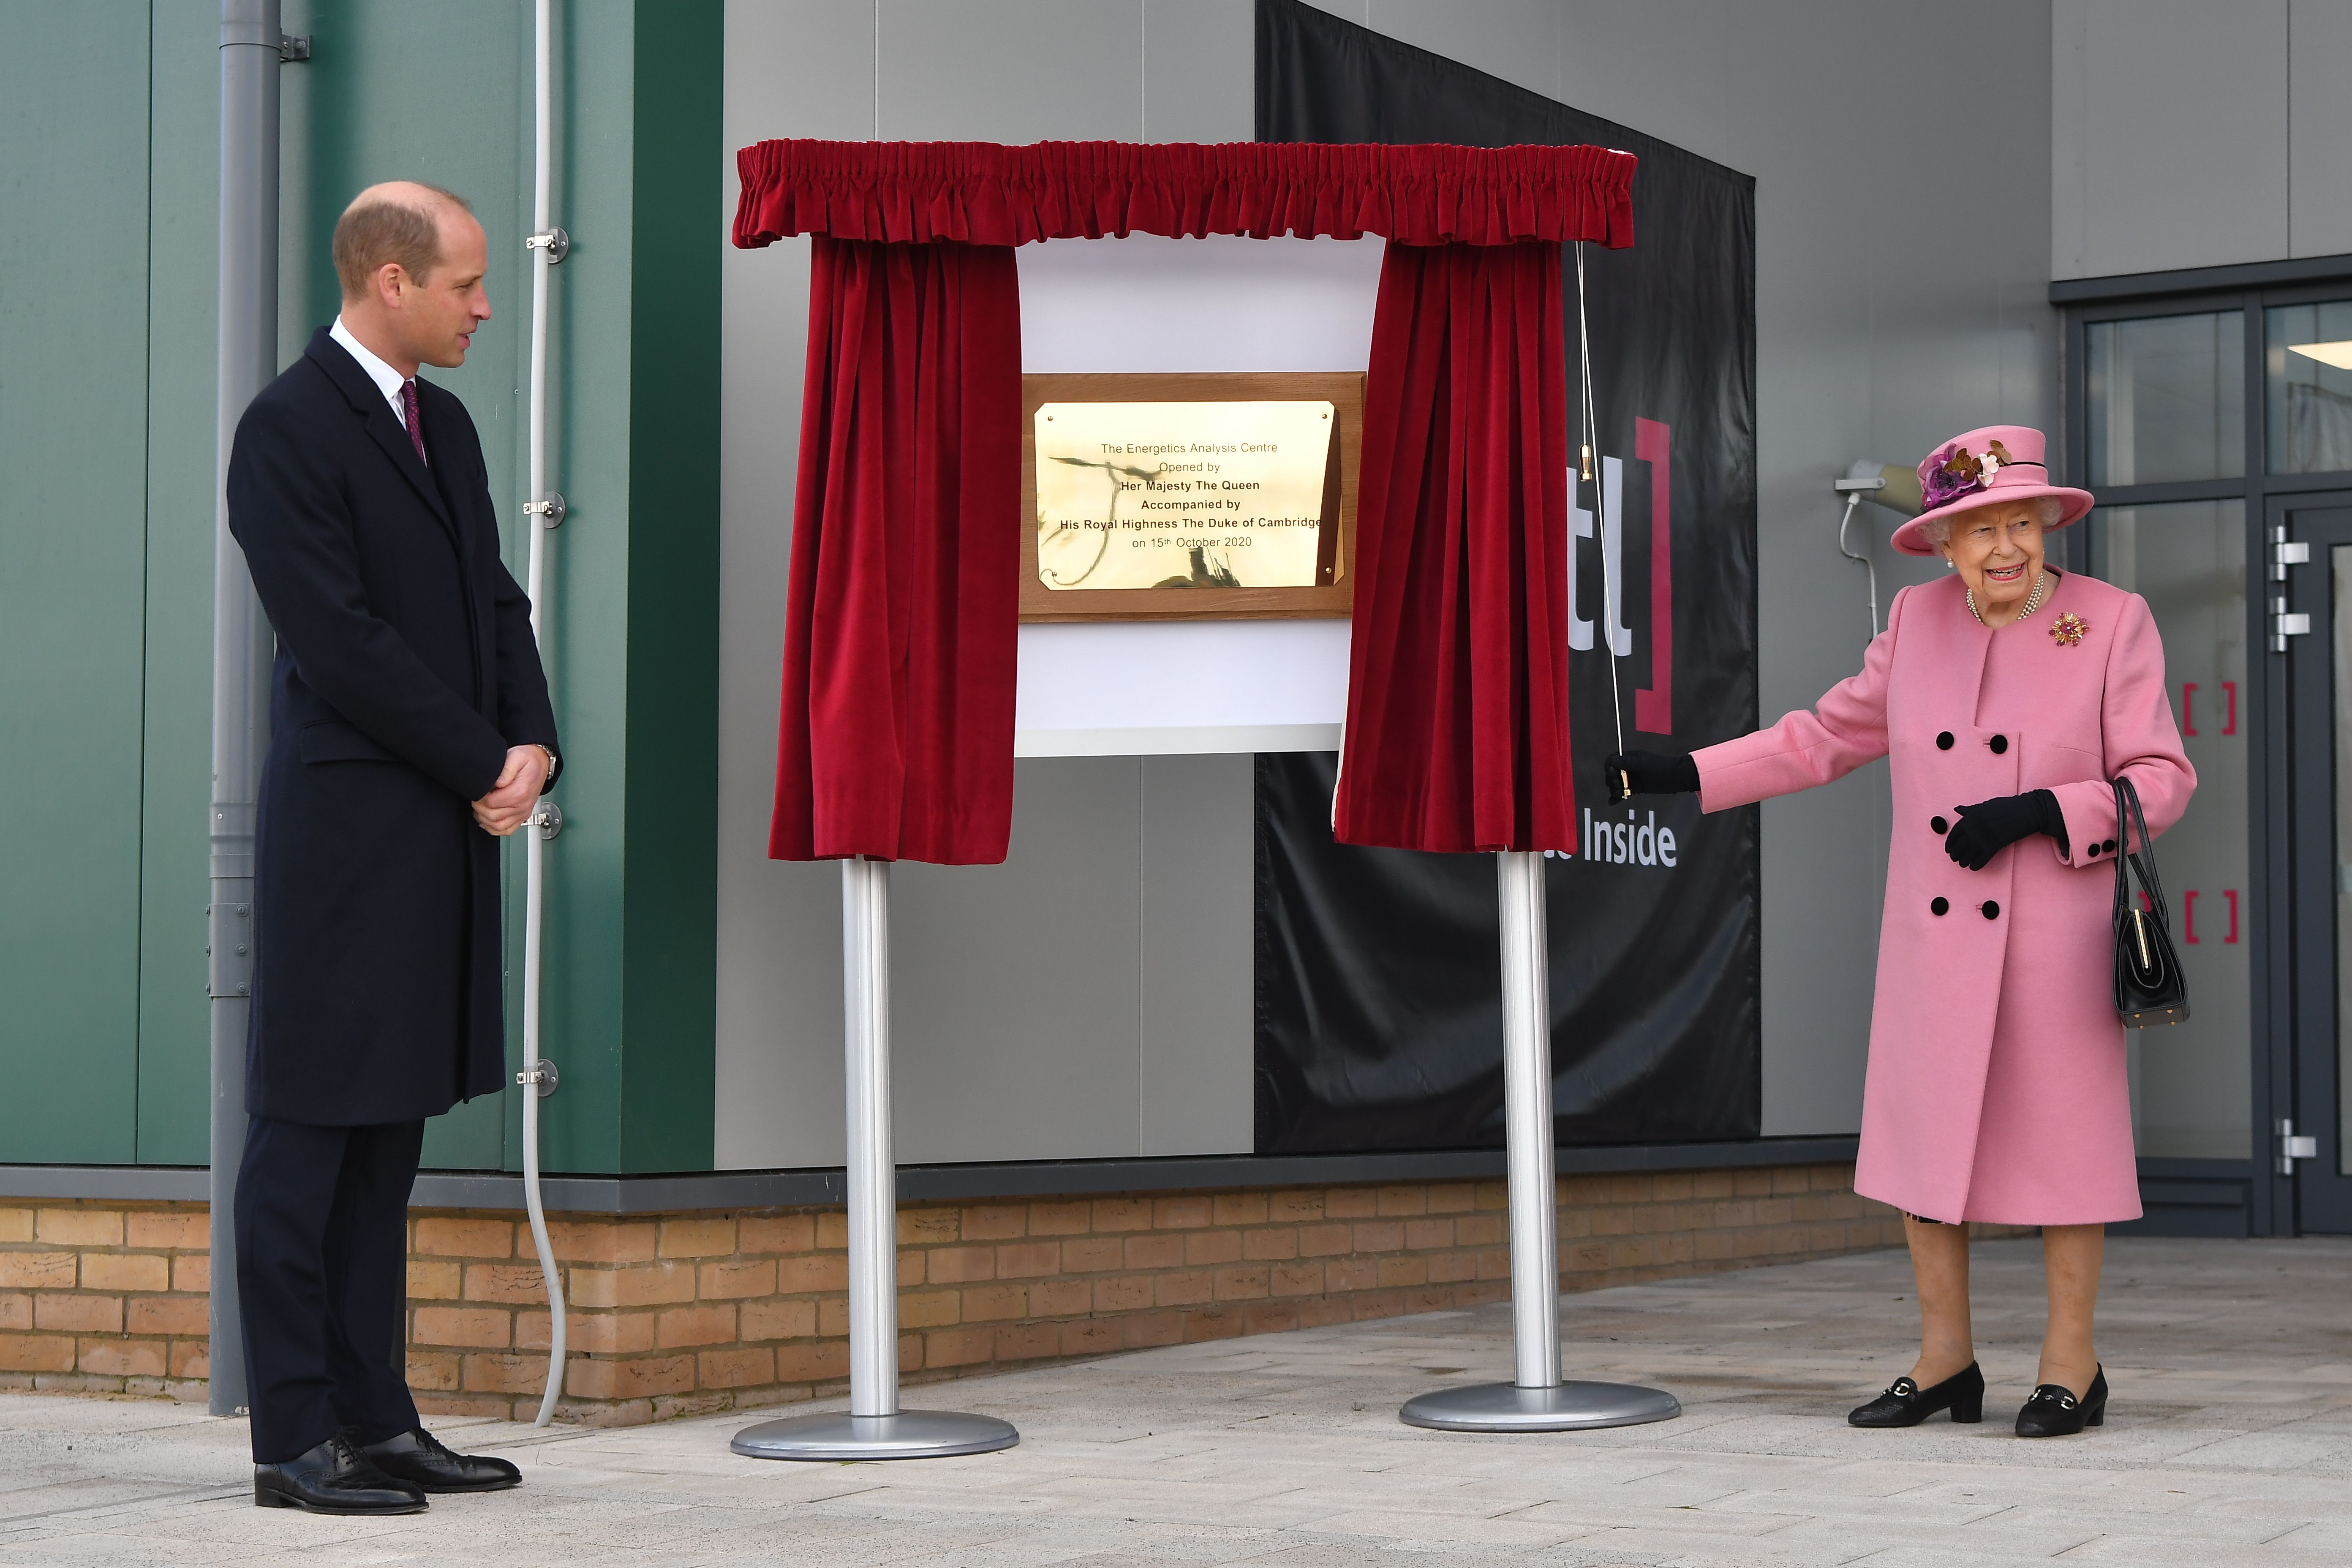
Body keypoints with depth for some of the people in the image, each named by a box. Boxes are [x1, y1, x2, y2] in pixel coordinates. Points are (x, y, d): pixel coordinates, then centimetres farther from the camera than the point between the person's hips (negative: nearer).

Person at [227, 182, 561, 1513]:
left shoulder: (445, 425, 17)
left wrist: (533, 743, 0)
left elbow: (496, 604, 18)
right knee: (310, 1128, -3)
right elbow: (342, 643, -16)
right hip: (347, 829, -8)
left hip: (451, 829, 8)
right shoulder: (290, 429, -10)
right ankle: (297, 1438, 1)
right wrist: (484, 769, -11)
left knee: (390, 1128, 11)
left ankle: (376, 1417, 16)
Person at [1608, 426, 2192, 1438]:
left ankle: (2071, 1365, 14)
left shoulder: (2114, 622, -5)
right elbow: (1829, 736, 12)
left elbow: (2160, 779, -6)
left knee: (2060, 1131, 1)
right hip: (1933, 937, 4)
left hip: (2057, 933, -4)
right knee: (1922, 1130, 6)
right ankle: (1945, 1358, 19)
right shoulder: (1918, 619, 5)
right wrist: (1685, 775, 7)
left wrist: (2039, 812, -19)